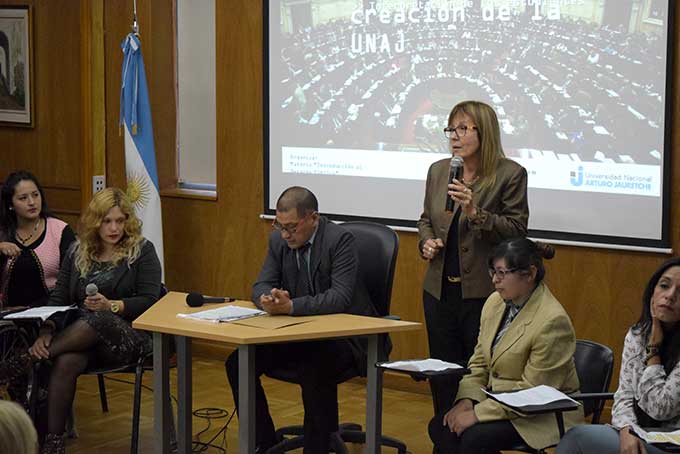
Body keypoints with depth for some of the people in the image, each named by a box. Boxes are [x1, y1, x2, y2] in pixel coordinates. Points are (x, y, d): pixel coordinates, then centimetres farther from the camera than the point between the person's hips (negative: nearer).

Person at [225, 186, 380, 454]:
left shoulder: (340, 240, -17)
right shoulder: (279, 239, 3)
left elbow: (340, 297, -26)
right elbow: (261, 285, 3)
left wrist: (290, 306, -36)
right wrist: (268, 299, -23)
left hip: (343, 334, -7)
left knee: (314, 370, -36)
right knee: (238, 364, -11)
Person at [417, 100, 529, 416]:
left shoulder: (510, 174, -6)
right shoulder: (438, 171, 9)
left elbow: (517, 230, -11)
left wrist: (476, 213, -22)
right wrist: (427, 242, 1)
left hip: (483, 292, -5)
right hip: (440, 291, 5)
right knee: (443, 378, 12)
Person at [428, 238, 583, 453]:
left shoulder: (553, 321, -22)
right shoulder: (495, 302, 2)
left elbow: (533, 390, -22)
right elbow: (479, 362, 11)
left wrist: (478, 414, -22)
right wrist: (466, 400, -7)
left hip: (545, 413, -7)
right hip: (500, 401, 8)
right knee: (440, 426, -15)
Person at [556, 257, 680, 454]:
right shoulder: (636, 335, 6)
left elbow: (660, 409, -17)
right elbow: (624, 395, 5)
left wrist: (654, 347, -10)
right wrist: (627, 431, -16)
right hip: (639, 437, 6)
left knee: (577, 438, -18)